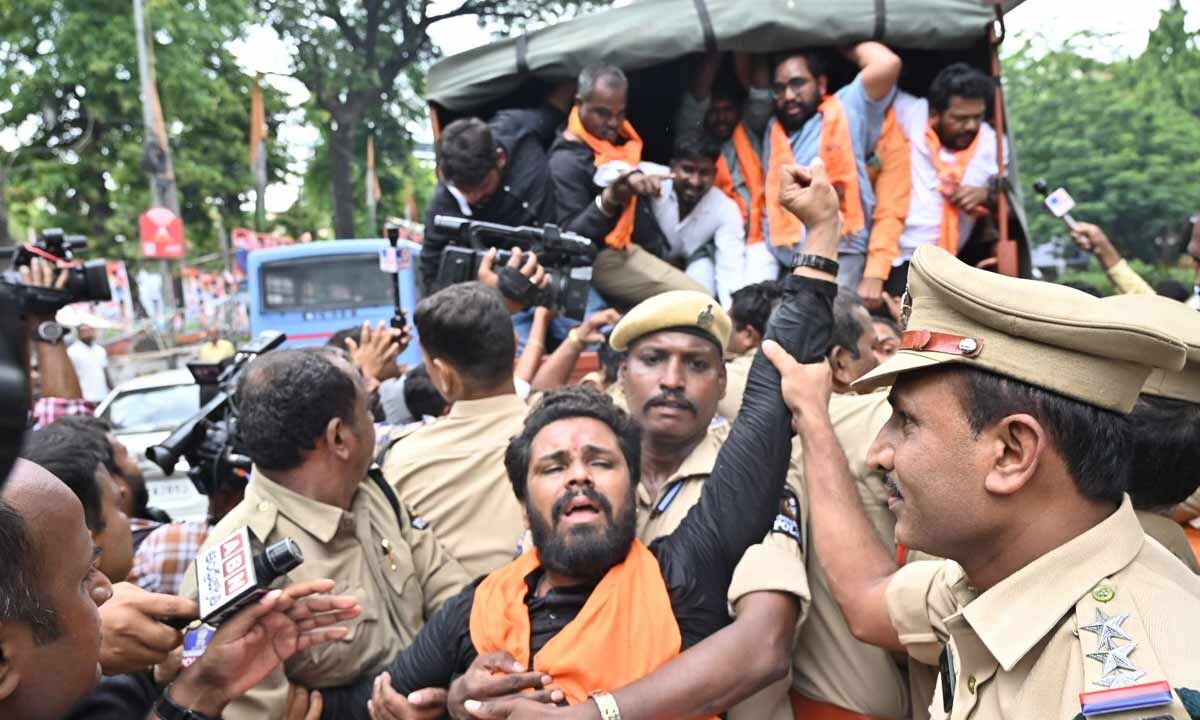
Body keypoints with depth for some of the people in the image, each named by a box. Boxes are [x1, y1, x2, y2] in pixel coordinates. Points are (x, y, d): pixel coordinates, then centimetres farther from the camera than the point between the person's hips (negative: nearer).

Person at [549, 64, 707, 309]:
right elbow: (571, 235, -22)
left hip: (649, 249, 10)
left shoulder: (620, 137, 11)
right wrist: (608, 201, -37)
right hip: (612, 259, -10)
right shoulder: (567, 160, -15)